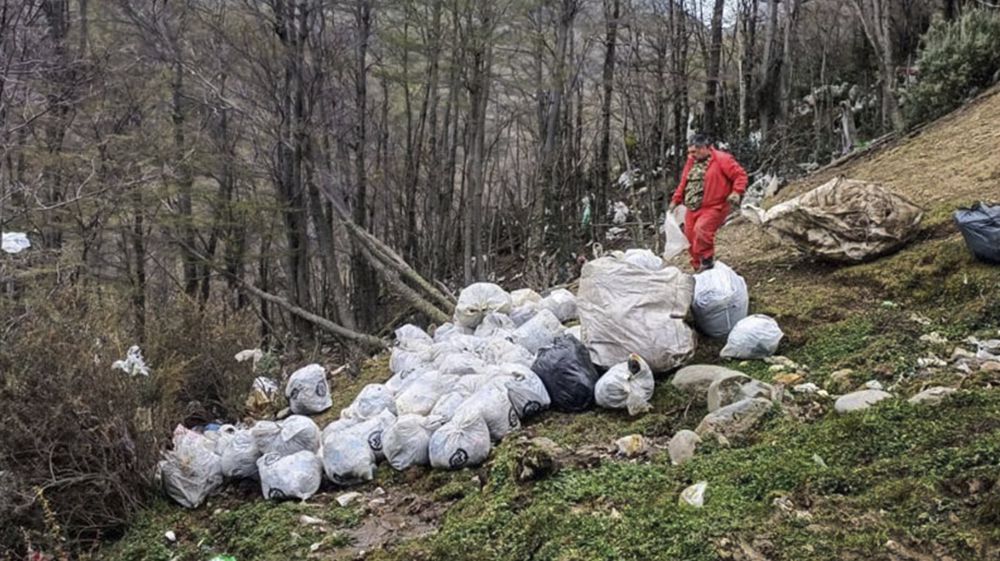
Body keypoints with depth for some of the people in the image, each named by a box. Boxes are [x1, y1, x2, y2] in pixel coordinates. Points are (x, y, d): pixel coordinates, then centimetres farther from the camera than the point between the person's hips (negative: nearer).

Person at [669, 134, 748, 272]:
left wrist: (737, 192, -23)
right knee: (690, 237, 5)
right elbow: (684, 183, 24)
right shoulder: (692, 161, 15)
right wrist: (676, 200, 21)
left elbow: (740, 175, -10)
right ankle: (699, 268, 20)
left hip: (713, 207, -8)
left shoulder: (722, 159, -7)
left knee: (701, 229, -28)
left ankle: (707, 261, -11)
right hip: (693, 209, 8)